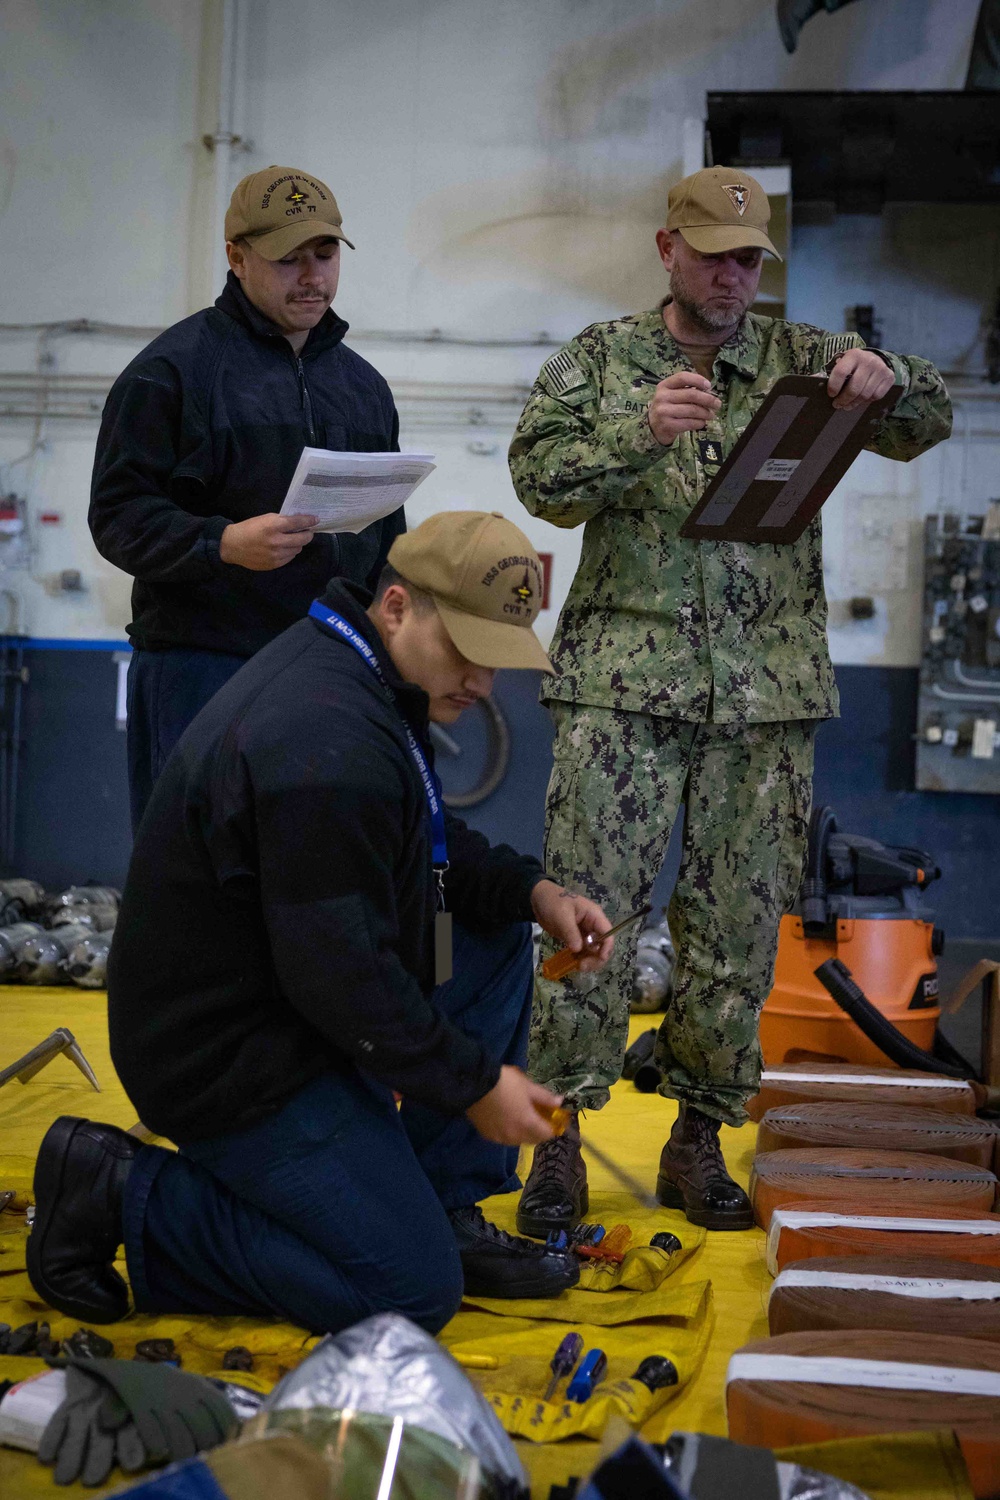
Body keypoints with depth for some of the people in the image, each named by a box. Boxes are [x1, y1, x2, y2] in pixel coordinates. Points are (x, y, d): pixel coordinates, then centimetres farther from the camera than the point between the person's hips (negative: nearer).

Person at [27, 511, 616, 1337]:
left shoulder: (363, 679, 6)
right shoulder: (327, 742, -28)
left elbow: (432, 845, 20)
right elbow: (342, 975, -28)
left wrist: (534, 891, 2)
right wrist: (473, 1084, -17)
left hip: (284, 1003, 10)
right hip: (228, 1062, -10)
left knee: (497, 939, 11)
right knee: (416, 1293, -6)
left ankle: (445, 1214, 14)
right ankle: (124, 1197, -2)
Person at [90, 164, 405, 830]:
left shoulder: (364, 383, 19)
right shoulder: (172, 367, -1)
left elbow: (388, 536, 25)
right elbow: (120, 513, -7)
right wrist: (225, 544, -23)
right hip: (201, 668, -5)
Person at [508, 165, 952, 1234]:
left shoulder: (800, 357, 11)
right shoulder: (601, 360, 8)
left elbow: (927, 424, 4)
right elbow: (541, 477, -5)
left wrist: (887, 381, -19)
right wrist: (639, 432, -23)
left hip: (766, 687, 2)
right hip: (624, 681, -2)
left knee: (738, 924, 5)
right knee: (590, 908, -5)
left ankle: (699, 1143, 18)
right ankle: (559, 1144, 5)